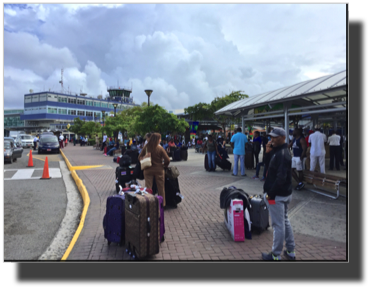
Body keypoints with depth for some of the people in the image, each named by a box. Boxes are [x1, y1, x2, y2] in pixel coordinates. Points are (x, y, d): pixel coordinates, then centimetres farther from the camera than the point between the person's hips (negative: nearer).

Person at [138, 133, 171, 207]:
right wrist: (164, 166, 5)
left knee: (148, 188, 8)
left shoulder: (146, 147, -5)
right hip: (159, 170, -1)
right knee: (161, 188, 12)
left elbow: (140, 157, 1)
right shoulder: (160, 148, -12)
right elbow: (167, 160, -13)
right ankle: (162, 204, 23)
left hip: (148, 170, 2)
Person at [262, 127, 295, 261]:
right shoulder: (281, 151, 11)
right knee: (285, 221, 20)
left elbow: (281, 178, -27)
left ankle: (276, 255, 16)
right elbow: (271, 168, 15)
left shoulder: (281, 154, -21)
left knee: (278, 225, 2)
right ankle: (291, 251, 33)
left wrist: (270, 194, -21)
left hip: (277, 195, -11)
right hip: (284, 193, 11)